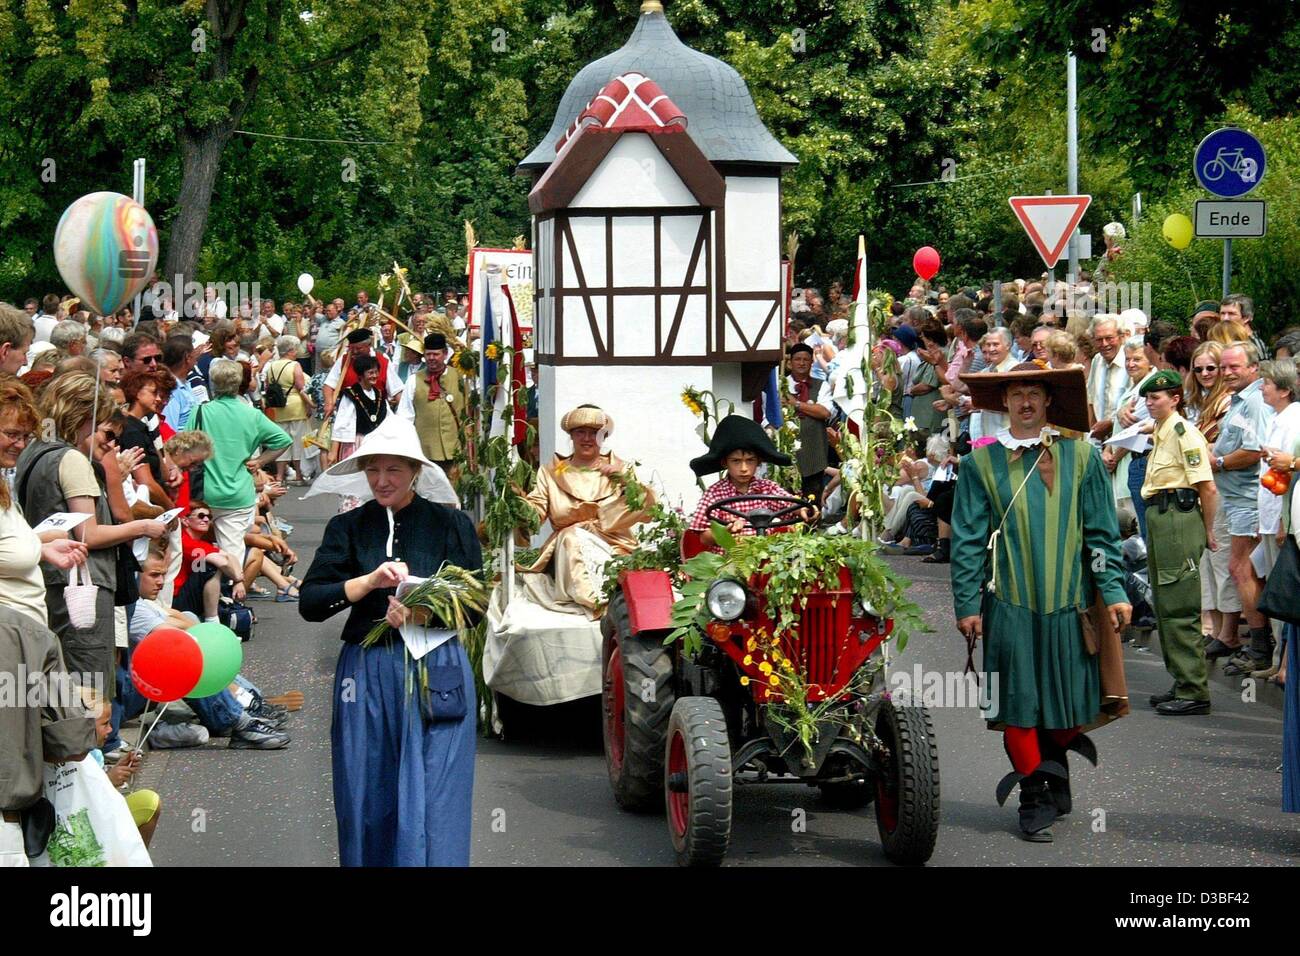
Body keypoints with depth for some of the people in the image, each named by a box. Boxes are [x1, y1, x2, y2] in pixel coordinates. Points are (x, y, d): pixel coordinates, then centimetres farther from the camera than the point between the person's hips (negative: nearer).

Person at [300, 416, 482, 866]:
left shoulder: (451, 524, 3)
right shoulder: (347, 528, 8)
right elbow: (309, 604, -1)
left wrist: (423, 616, -18)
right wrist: (369, 581, -15)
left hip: (436, 673, -2)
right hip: (365, 673, 2)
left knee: (434, 800, -5)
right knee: (366, 802, 5)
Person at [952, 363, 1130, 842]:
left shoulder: (1080, 457, 6)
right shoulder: (982, 463, 4)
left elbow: (1102, 532, 7)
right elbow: (967, 540, 4)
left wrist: (1113, 591, -1)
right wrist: (967, 604, -1)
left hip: (1069, 600, 1)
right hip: (1010, 603, -1)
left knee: (1069, 703, 5)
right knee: (1019, 704, -2)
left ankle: (1052, 765, 30)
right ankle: (1036, 798, 7)